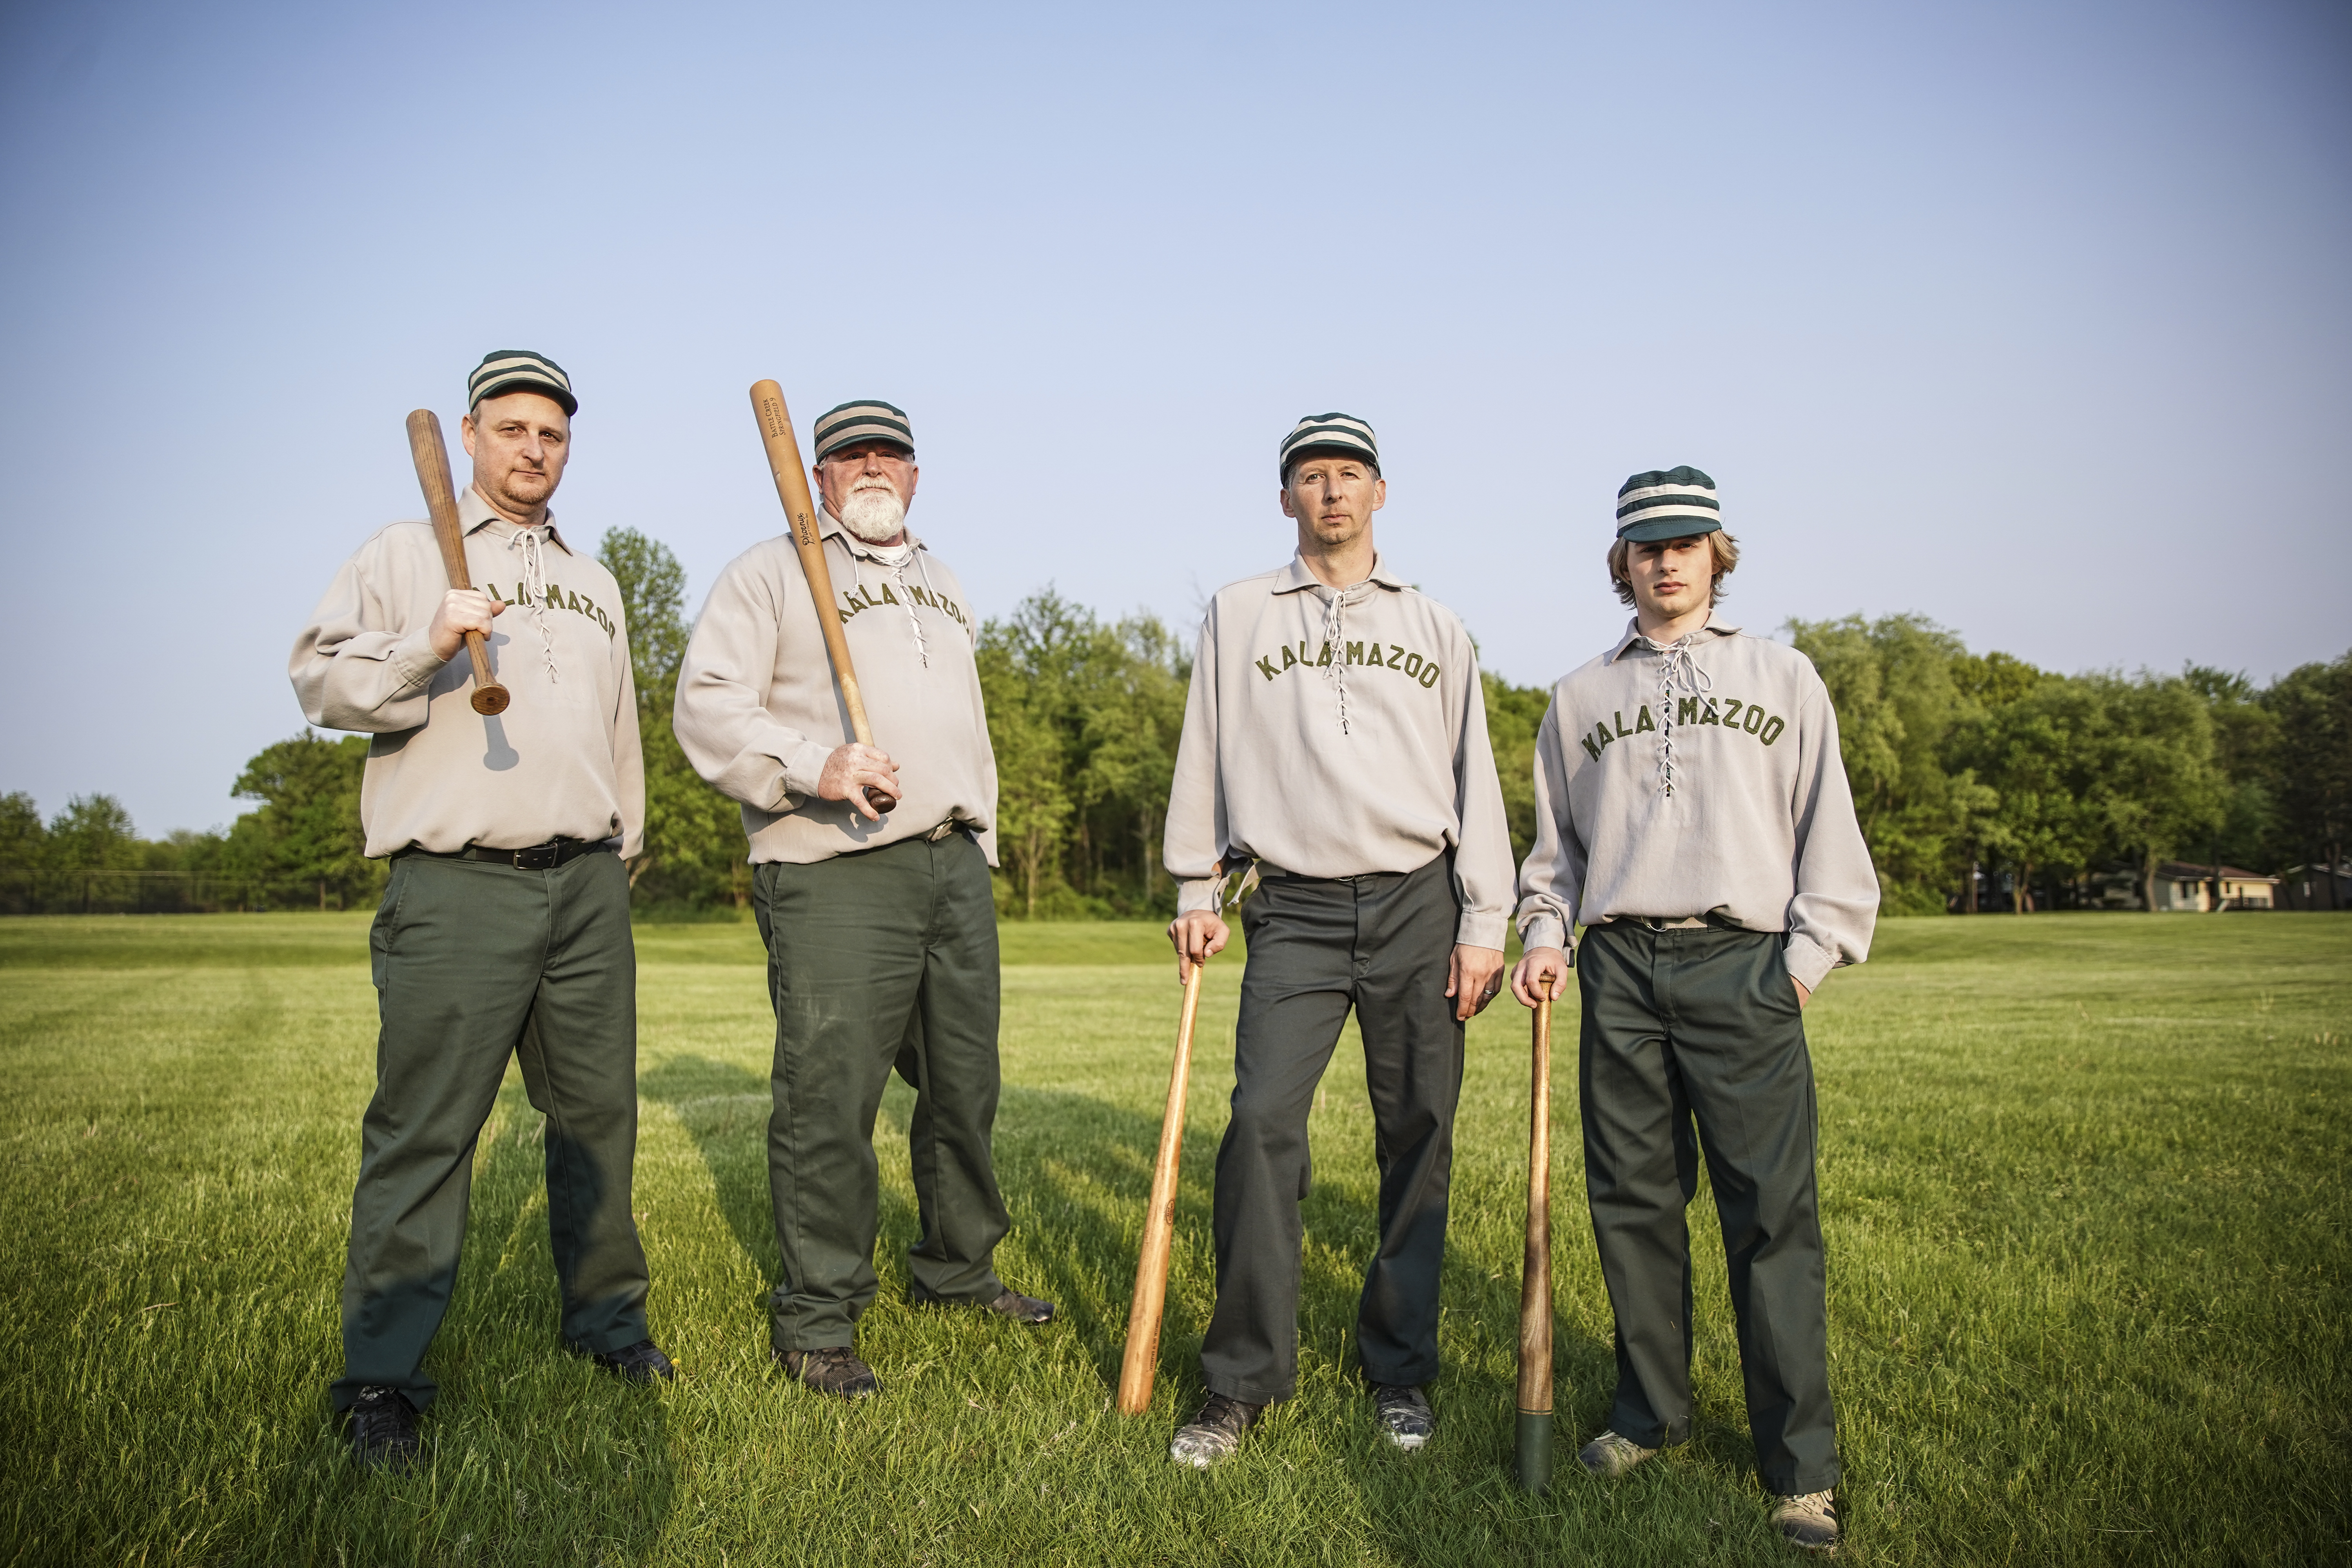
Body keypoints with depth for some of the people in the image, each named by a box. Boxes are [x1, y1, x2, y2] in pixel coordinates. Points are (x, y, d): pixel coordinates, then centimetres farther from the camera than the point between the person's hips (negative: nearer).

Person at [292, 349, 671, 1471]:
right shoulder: (406, 554, 7)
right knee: (423, 1133, -5)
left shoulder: (594, 584, 22)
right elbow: (320, 677, -3)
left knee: (599, 1114, 10)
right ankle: (382, 1373, 5)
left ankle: (606, 1317, 25)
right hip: (458, 890, -5)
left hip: (587, 886, 5)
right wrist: (429, 643, -20)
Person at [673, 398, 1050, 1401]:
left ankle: (958, 1266, 31)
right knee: (829, 1100, -6)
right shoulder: (772, 573, 3)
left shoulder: (942, 585, 25)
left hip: (956, 868, 7)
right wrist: (814, 766, -22)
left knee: (966, 1088, 12)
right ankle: (817, 1318, 9)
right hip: (836, 877, -6)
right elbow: (708, 705, -8)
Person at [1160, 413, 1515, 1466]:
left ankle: (1399, 1371, 18)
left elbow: (1474, 778, 10)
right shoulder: (1237, 616, 12)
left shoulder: (1434, 627, 13)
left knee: (1418, 1136, 3)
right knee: (1261, 1122, -12)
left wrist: (1483, 924, 3)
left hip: (1418, 904, 1)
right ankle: (1244, 1381, 1)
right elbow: (1204, 757, 13)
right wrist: (1195, 890, 8)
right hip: (1295, 907, -1)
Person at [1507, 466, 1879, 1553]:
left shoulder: (1782, 677, 13)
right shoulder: (1579, 697, 18)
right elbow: (1555, 842, 21)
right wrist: (1544, 934, 6)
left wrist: (1812, 950, -2)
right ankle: (1651, 1411, 21)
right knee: (1631, 1200, 6)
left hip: (1743, 969, -2)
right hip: (1620, 968, 3)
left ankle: (1800, 1464, 3)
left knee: (1771, 1215, -6)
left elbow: (1827, 825, 9)